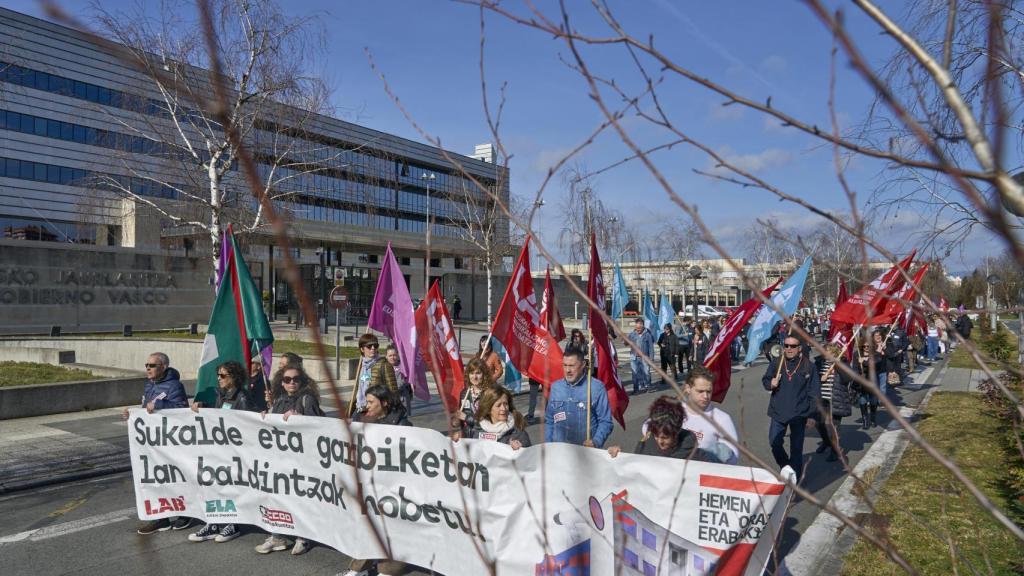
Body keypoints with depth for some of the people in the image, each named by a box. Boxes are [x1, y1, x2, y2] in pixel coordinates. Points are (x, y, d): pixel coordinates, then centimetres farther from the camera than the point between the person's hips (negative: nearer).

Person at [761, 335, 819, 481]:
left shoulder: (807, 365, -5)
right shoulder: (776, 363, 0)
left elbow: (813, 391, -2)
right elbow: (765, 380, 10)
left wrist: (812, 414, -4)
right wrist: (771, 383, -14)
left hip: (799, 414, -2)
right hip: (778, 412, 2)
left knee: (796, 448, 7)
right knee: (774, 443, 5)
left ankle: (795, 478, 20)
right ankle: (785, 467, 32)